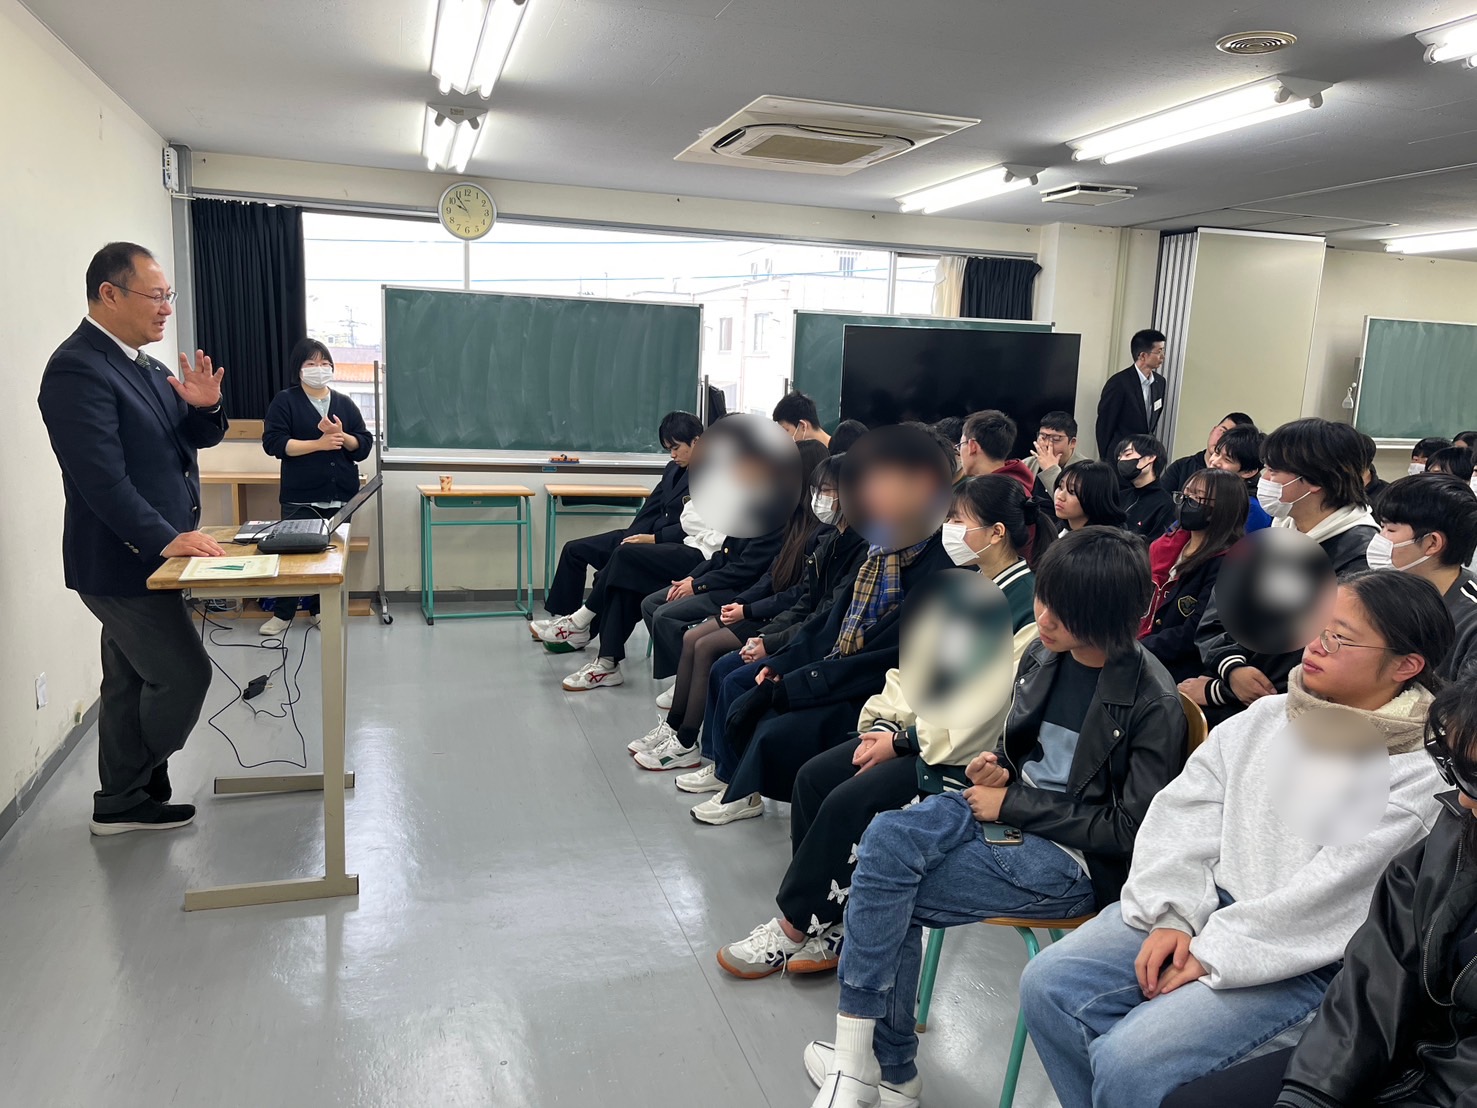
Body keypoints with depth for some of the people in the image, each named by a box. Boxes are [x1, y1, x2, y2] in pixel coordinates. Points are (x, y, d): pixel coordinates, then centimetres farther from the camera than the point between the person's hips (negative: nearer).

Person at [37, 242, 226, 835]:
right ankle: (141, 783, 19)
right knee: (184, 675, -3)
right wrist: (166, 538, -26)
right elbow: (101, 476, -25)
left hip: (147, 556, 9)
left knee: (131, 681, 16)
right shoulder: (77, 370, -19)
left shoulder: (141, 363, 11)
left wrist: (204, 407, -6)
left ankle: (121, 802, 29)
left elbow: (193, 439, 15)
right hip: (122, 562, -9)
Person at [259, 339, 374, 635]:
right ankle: (282, 613, 13)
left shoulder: (345, 404, 11)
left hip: (340, 497, 4)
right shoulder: (285, 401, 1)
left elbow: (365, 445, 6)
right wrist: (319, 444, -18)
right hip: (301, 498, -3)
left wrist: (341, 436, -14)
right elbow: (273, 442, -11)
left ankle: (319, 609, 23)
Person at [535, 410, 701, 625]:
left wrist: (653, 539, -22)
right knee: (574, 550, 6)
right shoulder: (674, 468, 12)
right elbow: (651, 508, 11)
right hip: (646, 536, 9)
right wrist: (631, 538, -4)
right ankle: (562, 617, 12)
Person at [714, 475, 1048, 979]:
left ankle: (795, 927, 0)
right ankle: (821, 923, 1)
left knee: (850, 800, -21)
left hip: (966, 754, -9)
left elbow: (984, 709, -21)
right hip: (926, 728, 9)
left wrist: (902, 743, -15)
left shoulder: (1029, 607, -18)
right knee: (814, 776, -5)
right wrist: (885, 722, -4)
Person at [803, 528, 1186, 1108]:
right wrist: (997, 770, -3)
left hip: (1078, 859, -6)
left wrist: (1013, 804, -14)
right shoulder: (1041, 655, 3)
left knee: (886, 892, -19)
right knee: (885, 838, -22)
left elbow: (1128, 830, -14)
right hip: (1010, 809, 7)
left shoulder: (1153, 704, -16)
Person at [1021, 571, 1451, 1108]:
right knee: (1047, 982, -11)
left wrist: (1211, 954, -16)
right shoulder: (1265, 717, 7)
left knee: (1129, 1063, -23)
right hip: (1209, 900, 6)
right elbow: (1184, 812, 3)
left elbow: (1327, 899, -16)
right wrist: (1174, 917, -10)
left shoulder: (1417, 776, -11)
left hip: (1298, 961, -6)